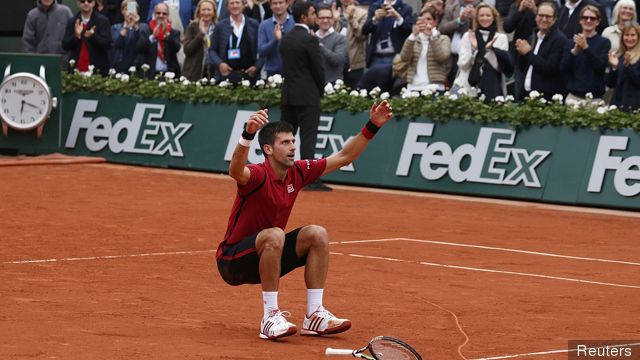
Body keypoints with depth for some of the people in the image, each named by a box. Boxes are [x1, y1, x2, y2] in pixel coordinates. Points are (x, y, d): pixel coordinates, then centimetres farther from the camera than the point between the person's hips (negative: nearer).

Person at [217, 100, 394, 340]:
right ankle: (270, 317, -28)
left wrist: (372, 127, -2)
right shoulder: (258, 175, -24)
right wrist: (248, 134, -66)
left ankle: (314, 316, -7)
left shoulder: (298, 172, -1)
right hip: (233, 262, -8)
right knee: (274, 235, -35)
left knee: (317, 234, -8)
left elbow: (343, 157, 7)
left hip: (265, 260, 8)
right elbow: (236, 171, -49)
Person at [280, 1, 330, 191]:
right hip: (307, 96, -7)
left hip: (288, 95, 7)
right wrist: (320, 91, 5)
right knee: (308, 139, -7)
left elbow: (286, 65, 12)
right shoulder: (310, 40, -13)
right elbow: (318, 69, -12)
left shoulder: (285, 39, 9)